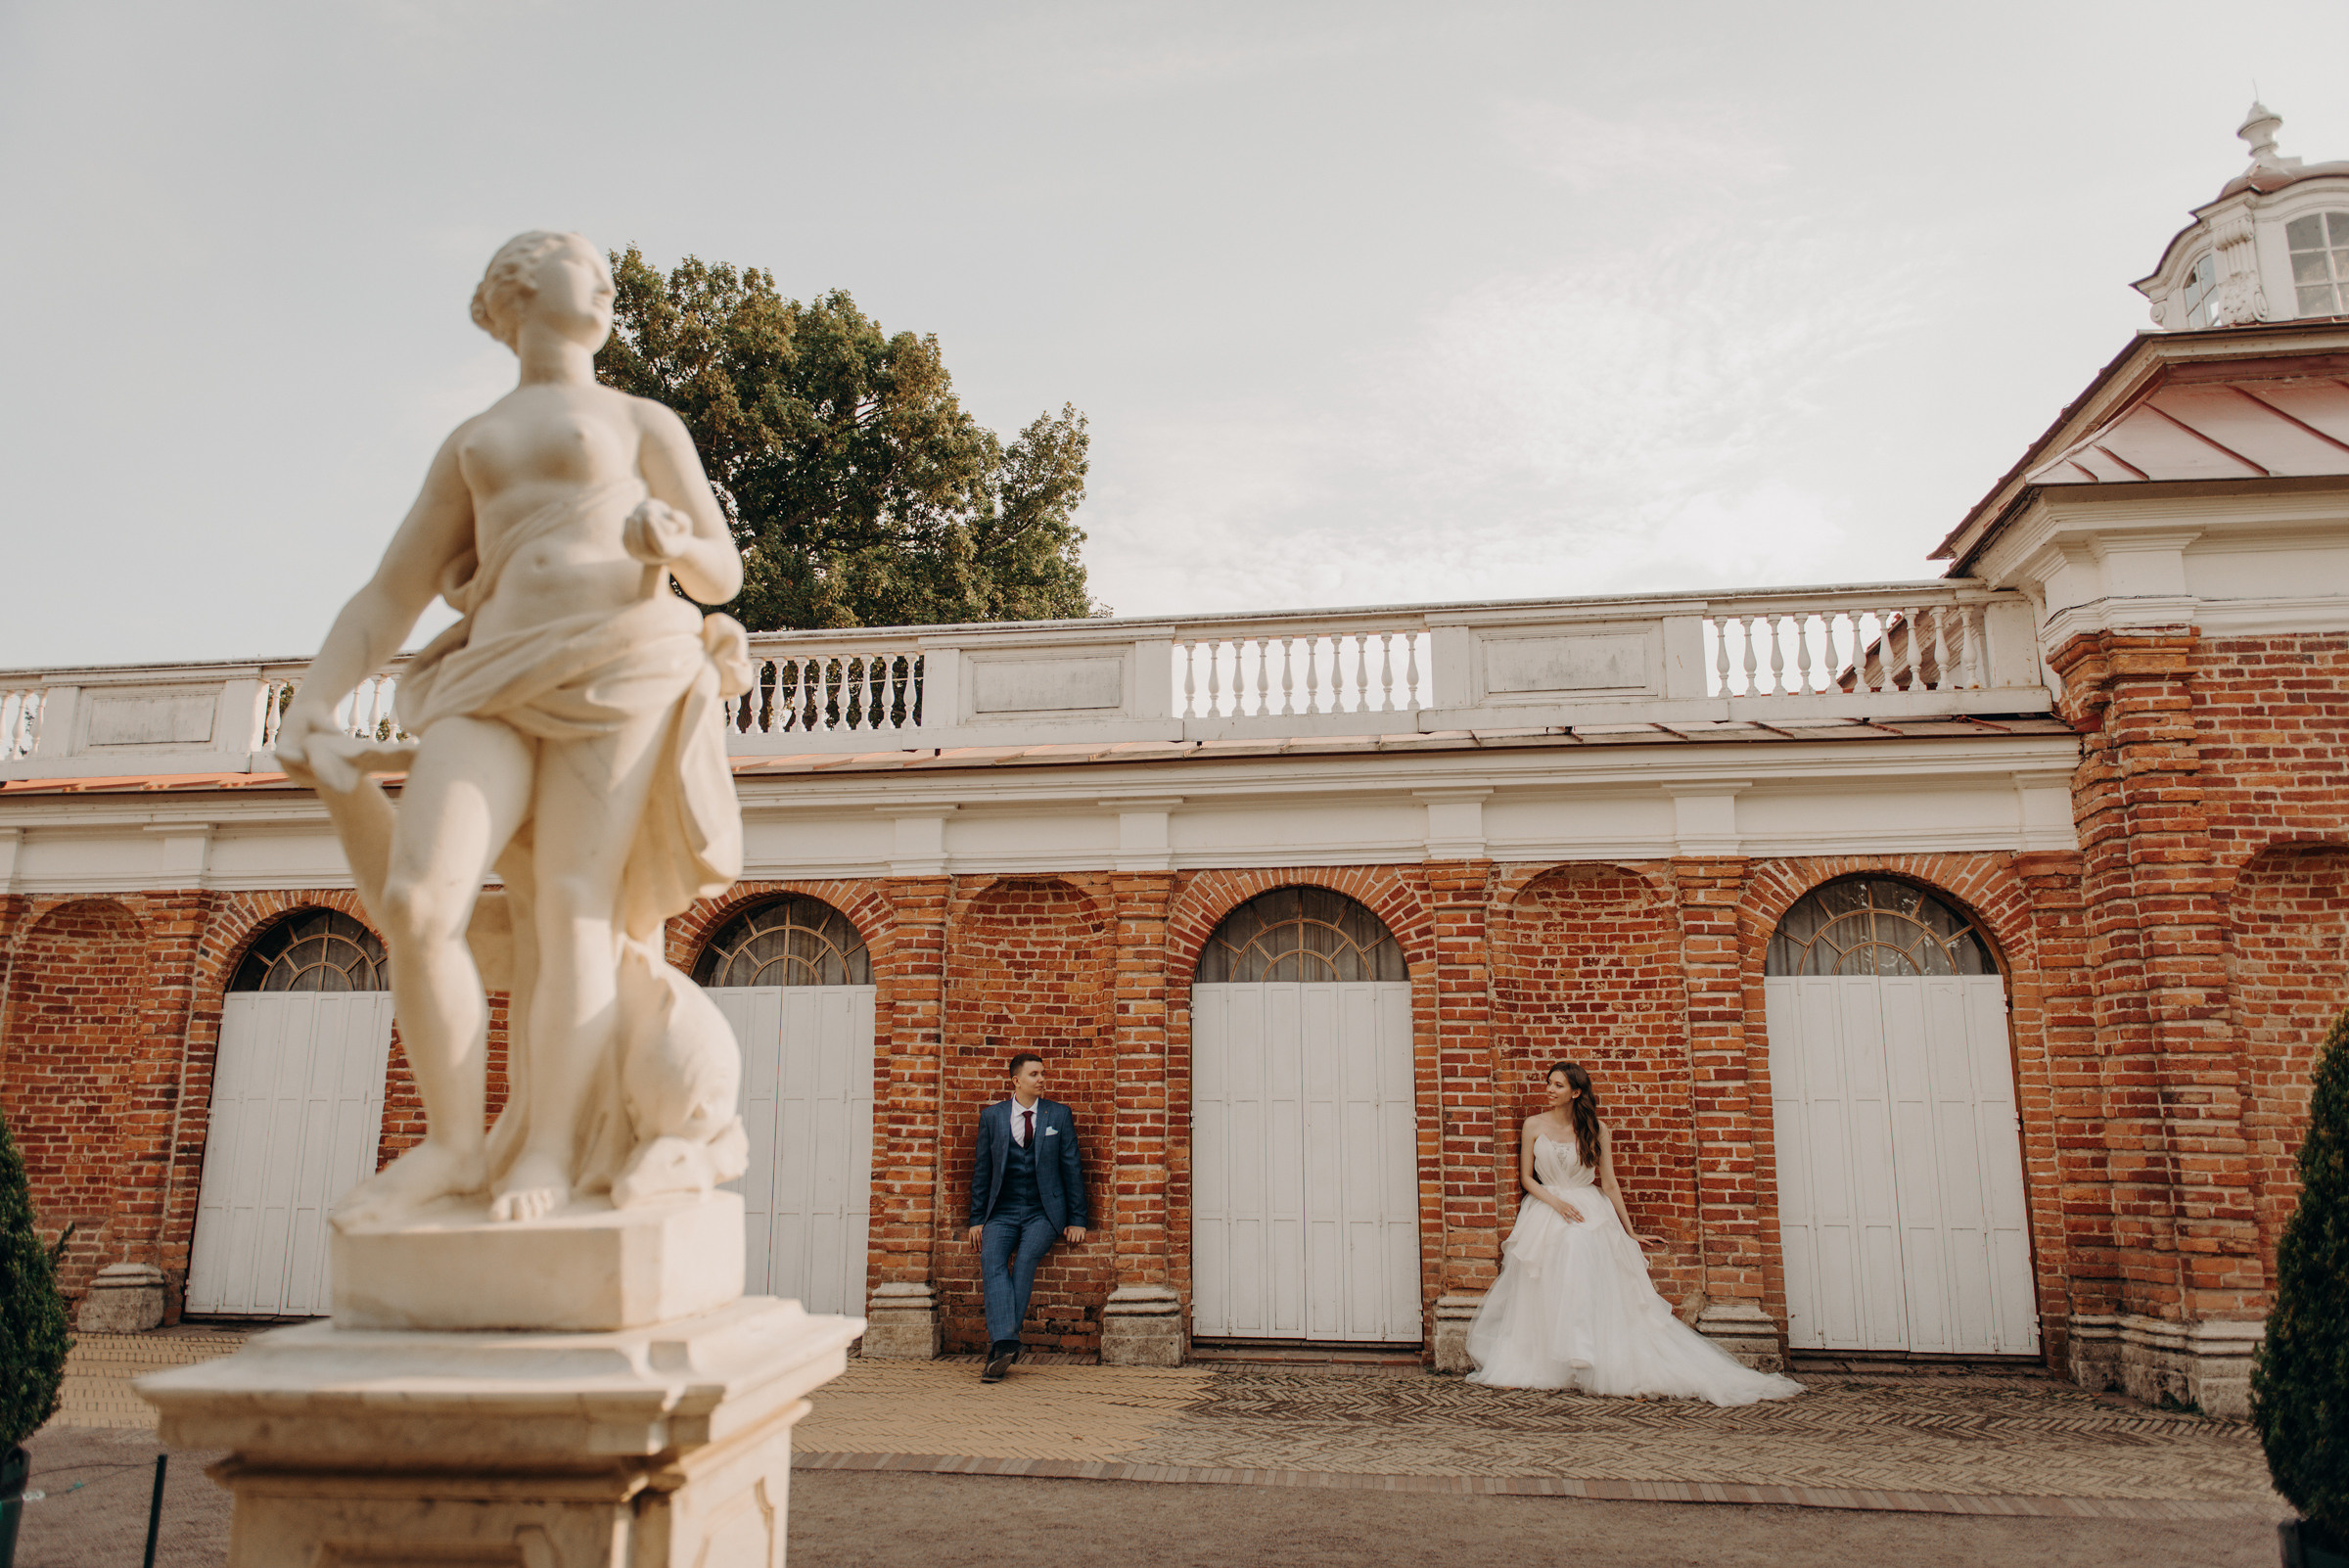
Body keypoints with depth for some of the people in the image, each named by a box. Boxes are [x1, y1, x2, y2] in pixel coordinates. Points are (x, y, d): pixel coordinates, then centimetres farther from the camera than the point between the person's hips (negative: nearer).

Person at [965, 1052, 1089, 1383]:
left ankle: (1000, 1346, -23)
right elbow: (982, 1170, 11)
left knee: (1025, 1258, -27)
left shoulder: (1059, 1114, 7)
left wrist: (1077, 1220, 2)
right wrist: (977, 1219, 5)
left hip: (1043, 1213, -1)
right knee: (992, 1261, -26)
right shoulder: (992, 1116, 9)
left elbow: (1071, 1167, 7)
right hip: (1002, 1213, 1)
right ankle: (1005, 1344, -34)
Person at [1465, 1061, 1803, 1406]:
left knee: (1591, 1294, -13)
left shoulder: (1595, 1129, 0)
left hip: (1590, 1214, -1)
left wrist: (1629, 1231, 3)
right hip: (1546, 1213, 1)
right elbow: (1526, 1177, 3)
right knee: (1541, 1296, -4)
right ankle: (1524, 1368, -1)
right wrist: (1556, 1203, -13)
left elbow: (1609, 1184, 3)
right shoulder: (1534, 1125, 2)